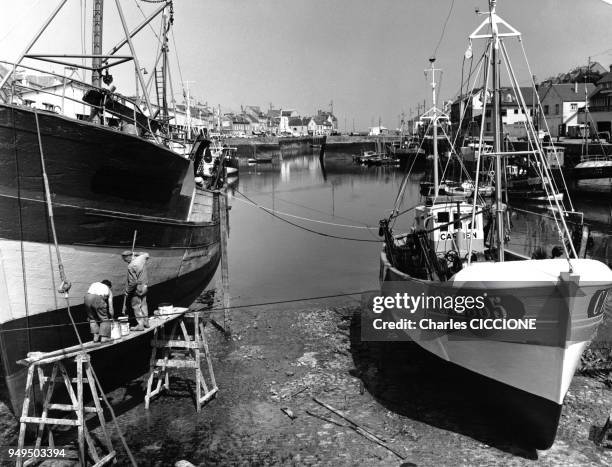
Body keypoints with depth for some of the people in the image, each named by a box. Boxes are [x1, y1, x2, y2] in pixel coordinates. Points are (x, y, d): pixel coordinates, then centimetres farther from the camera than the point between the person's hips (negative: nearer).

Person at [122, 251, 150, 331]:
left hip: (137, 288, -8)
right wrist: (136, 254, 23)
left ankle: (140, 325, 3)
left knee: (136, 306, 1)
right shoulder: (142, 258, -3)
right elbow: (146, 255, 24)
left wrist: (127, 291, -12)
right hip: (145, 286, 8)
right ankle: (146, 322, 26)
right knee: (143, 304, 18)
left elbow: (132, 282, -24)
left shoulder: (131, 266, -25)